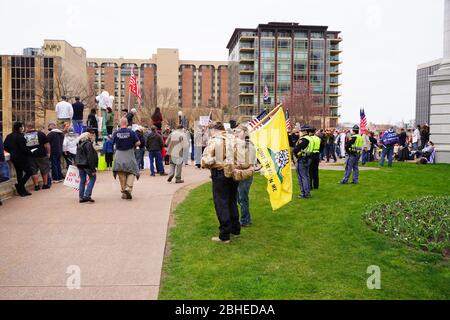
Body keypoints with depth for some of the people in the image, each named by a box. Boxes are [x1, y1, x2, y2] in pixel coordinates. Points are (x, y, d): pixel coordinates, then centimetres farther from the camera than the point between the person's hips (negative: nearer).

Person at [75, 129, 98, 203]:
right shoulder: (88, 144, -17)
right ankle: (87, 195, -3)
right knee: (92, 178, 5)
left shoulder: (79, 143, 10)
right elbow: (90, 157, -19)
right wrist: (93, 169, -16)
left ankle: (81, 197, 15)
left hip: (79, 164, 8)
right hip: (87, 164, -8)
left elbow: (78, 155, 16)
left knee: (82, 180, 13)